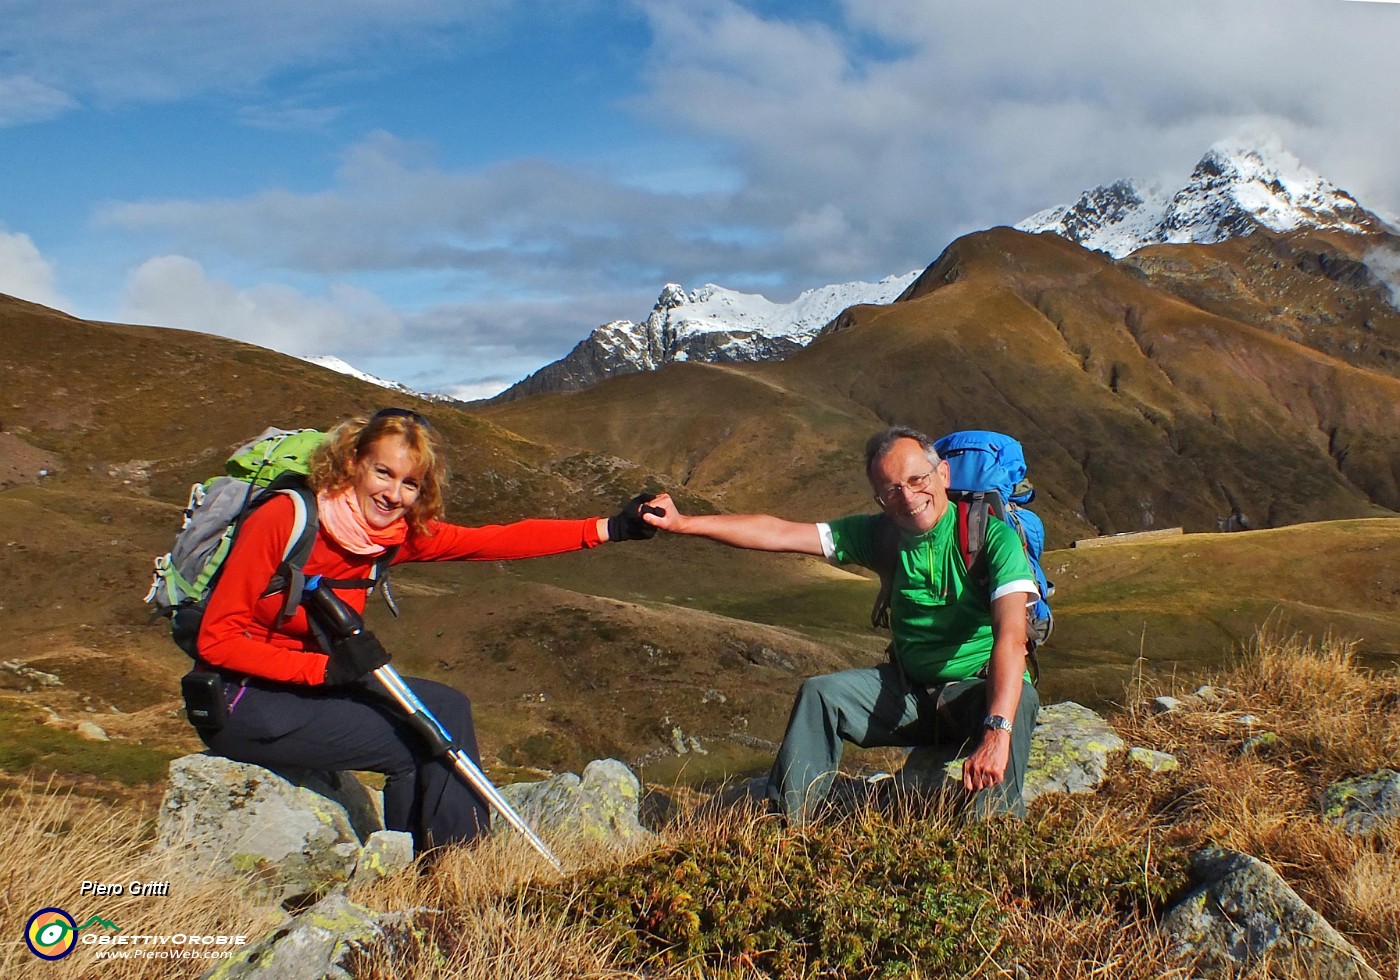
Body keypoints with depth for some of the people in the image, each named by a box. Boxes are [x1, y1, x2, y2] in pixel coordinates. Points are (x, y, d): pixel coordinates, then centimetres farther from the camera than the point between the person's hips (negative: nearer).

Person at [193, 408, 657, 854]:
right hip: (242, 703, -7)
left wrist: (610, 528, -14)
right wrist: (326, 667, -31)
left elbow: (499, 540, -9)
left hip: (310, 685, 7)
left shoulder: (399, 532, -3)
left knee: (446, 708, -6)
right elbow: (217, 641, -20)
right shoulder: (282, 519, -21)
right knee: (422, 743, -12)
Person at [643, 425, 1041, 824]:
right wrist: (683, 523, -13)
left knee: (1019, 698, -35)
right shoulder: (880, 533, -2)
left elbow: (1011, 635, -32)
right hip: (909, 688, 5)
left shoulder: (992, 535, -19)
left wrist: (997, 731, -46)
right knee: (820, 693, -14)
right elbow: (780, 533, -5)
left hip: (979, 690, -5)